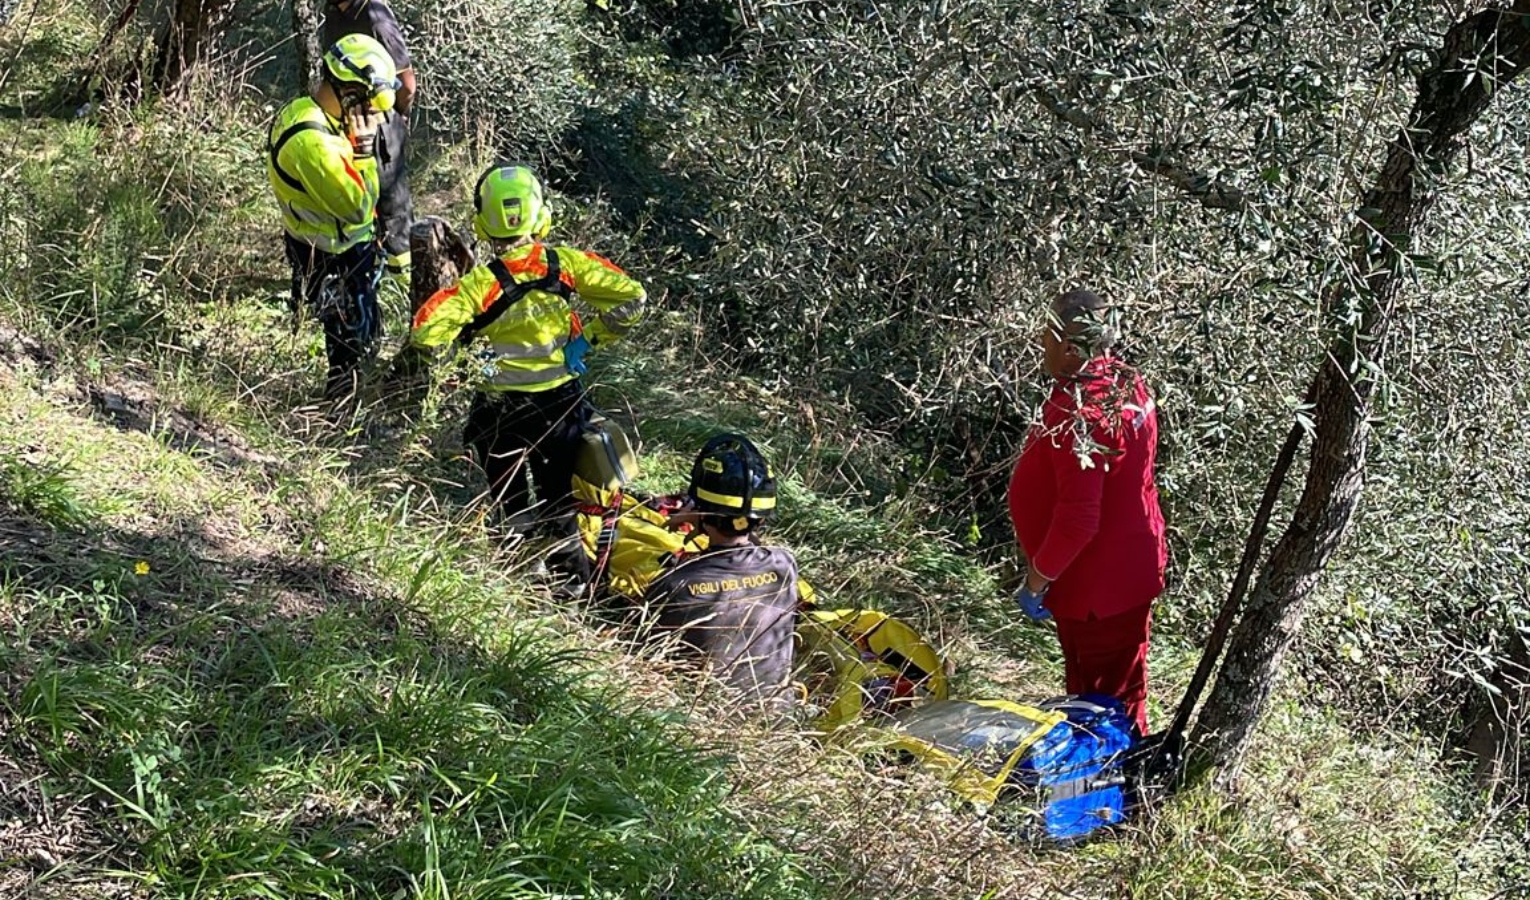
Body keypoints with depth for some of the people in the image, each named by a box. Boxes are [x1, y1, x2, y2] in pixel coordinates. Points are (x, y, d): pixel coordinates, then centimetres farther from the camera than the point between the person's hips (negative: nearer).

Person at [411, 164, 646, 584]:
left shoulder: (481, 282, -19)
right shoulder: (566, 262, -13)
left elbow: (426, 332, -25)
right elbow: (631, 297, -13)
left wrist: (462, 339, -4)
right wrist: (593, 335, 1)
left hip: (501, 408, -2)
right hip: (562, 401, 2)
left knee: (509, 502, 17)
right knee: (559, 493, 19)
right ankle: (573, 575, 27)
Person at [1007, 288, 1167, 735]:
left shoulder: (1079, 413, -30)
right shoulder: (1125, 383, 0)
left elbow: (1077, 519, -32)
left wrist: (1036, 582, -19)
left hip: (1097, 583, -9)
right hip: (1131, 569, 9)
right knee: (1121, 687, 23)